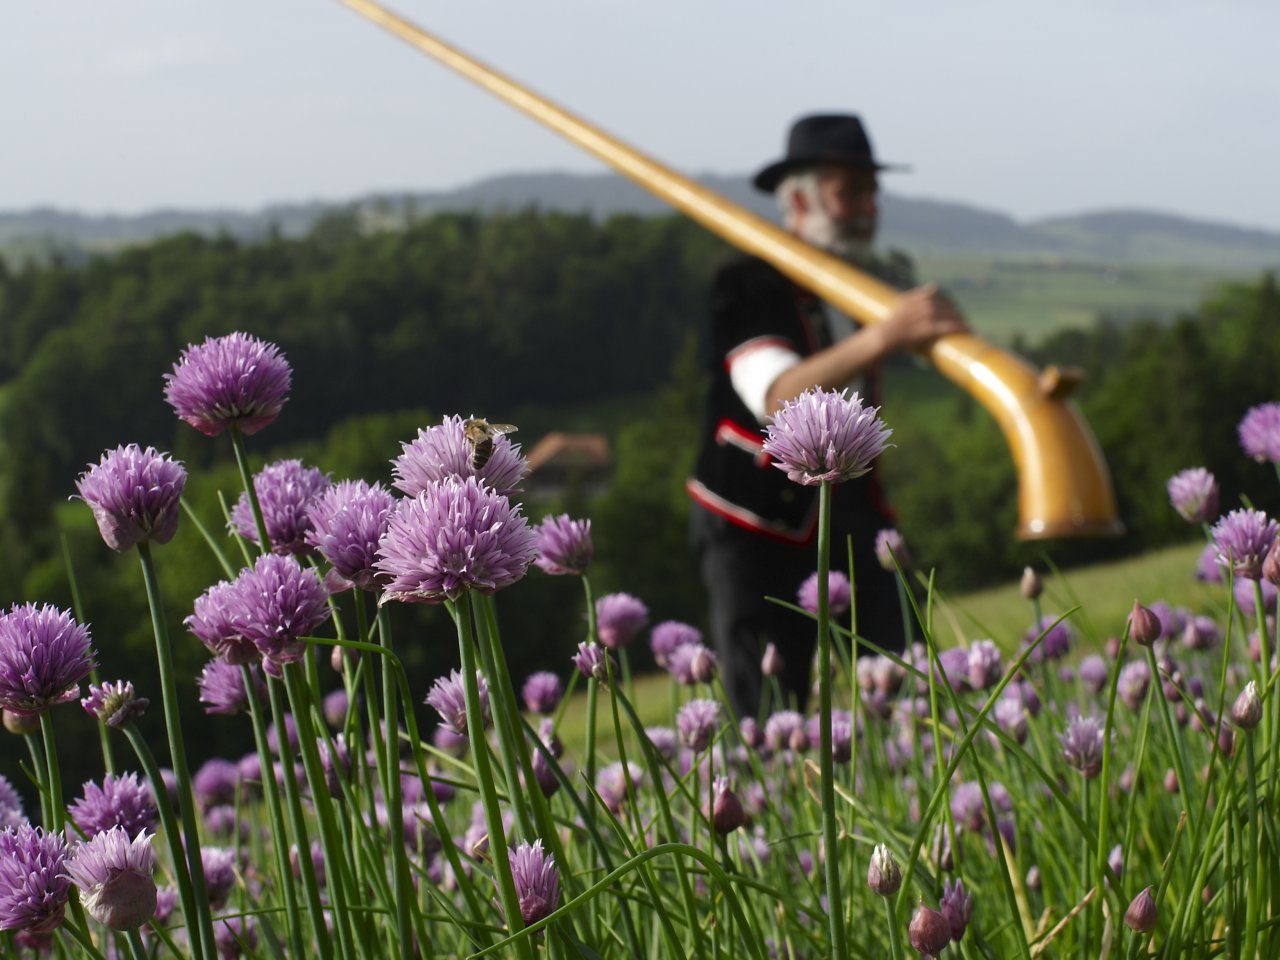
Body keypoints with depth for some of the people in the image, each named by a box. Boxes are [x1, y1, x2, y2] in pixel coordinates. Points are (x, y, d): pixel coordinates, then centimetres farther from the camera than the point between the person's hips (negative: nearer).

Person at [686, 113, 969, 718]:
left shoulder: (880, 283, 5)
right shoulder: (748, 288, -17)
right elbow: (778, 399, -35)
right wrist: (883, 337, -50)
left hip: (851, 509, 6)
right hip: (757, 526, -5)